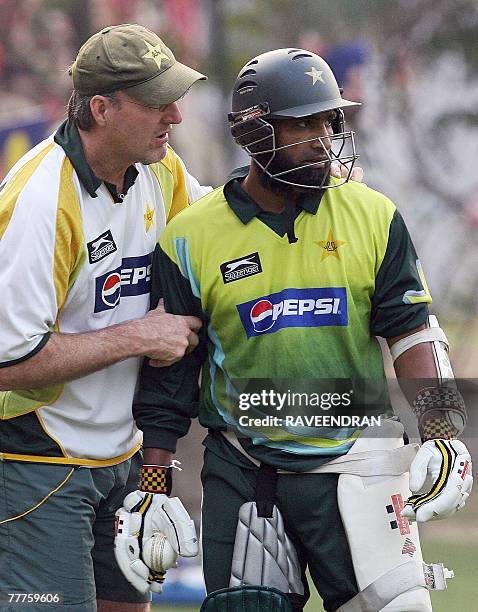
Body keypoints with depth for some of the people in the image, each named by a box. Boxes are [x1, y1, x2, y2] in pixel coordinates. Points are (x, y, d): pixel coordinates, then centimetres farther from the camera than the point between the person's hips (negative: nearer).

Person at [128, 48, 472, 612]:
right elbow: (167, 375, 4)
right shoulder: (192, 239, -1)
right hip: (243, 471, 0)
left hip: (356, 462, 0)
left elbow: (412, 332, 4)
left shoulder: (373, 218, 2)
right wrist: (153, 487, 2)